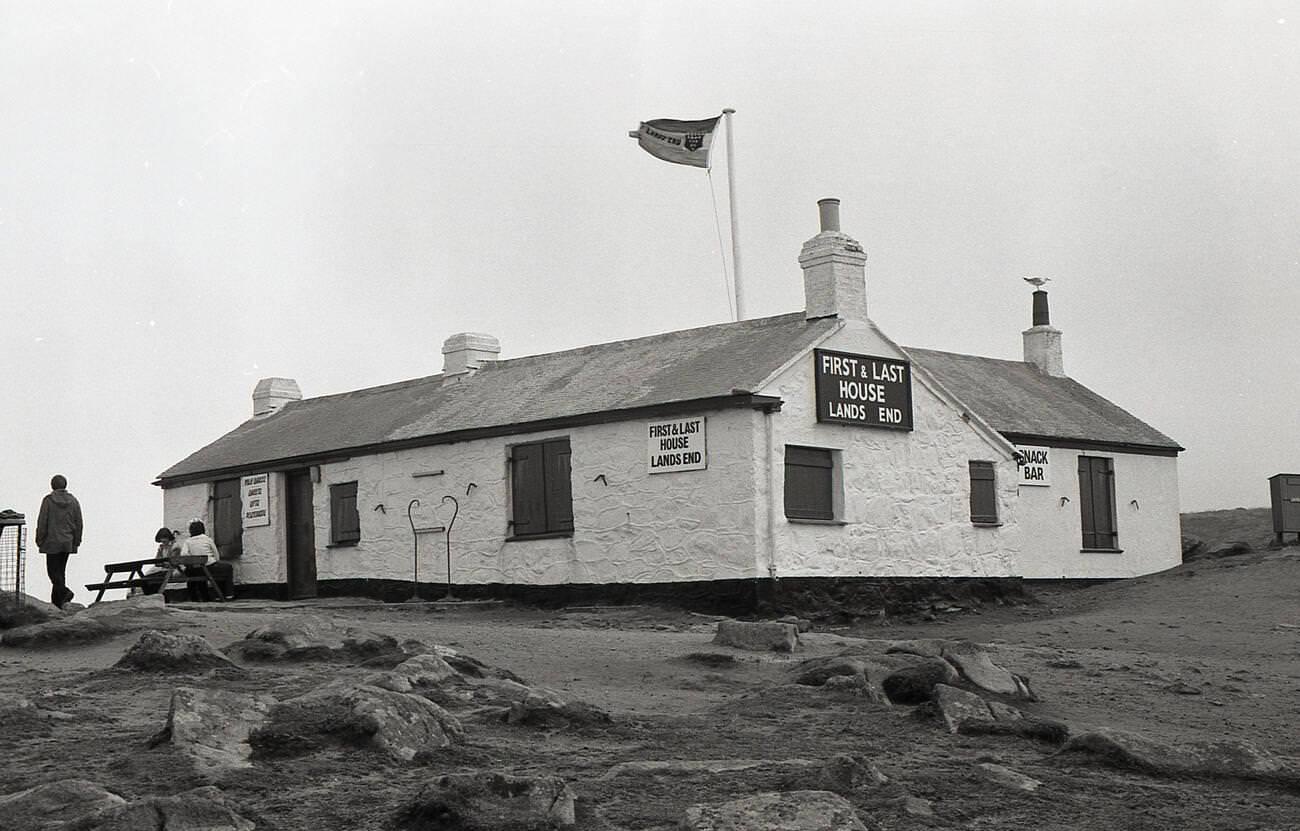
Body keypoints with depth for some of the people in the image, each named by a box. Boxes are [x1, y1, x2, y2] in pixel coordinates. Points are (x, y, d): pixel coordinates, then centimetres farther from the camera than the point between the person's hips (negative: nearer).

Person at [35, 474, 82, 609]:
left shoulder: (48, 500, -8)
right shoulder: (73, 501, 4)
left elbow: (42, 523, -7)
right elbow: (78, 523, 7)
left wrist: (39, 541, 2)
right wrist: (76, 542, 14)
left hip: (52, 543, -4)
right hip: (67, 543, 4)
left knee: (53, 571, 0)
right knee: (61, 570, 11)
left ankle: (65, 591, -23)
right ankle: (57, 601, 13)